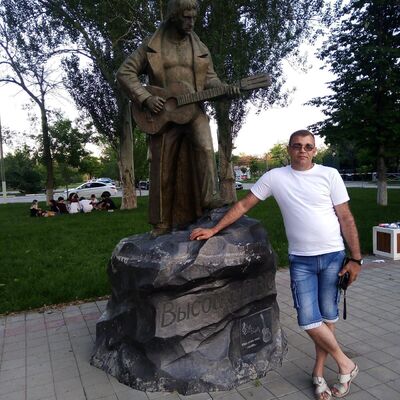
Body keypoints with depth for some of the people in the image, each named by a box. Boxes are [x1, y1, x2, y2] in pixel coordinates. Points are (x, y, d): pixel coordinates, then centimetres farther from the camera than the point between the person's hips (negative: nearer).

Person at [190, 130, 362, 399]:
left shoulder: (329, 175, -2)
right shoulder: (275, 177, -1)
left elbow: (346, 218, 0)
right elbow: (243, 205, 0)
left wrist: (356, 258, -3)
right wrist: (214, 230, -5)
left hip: (333, 255, 0)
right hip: (300, 259, 0)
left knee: (328, 316, 8)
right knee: (308, 320, -3)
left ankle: (318, 372, 30)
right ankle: (346, 364, 23)